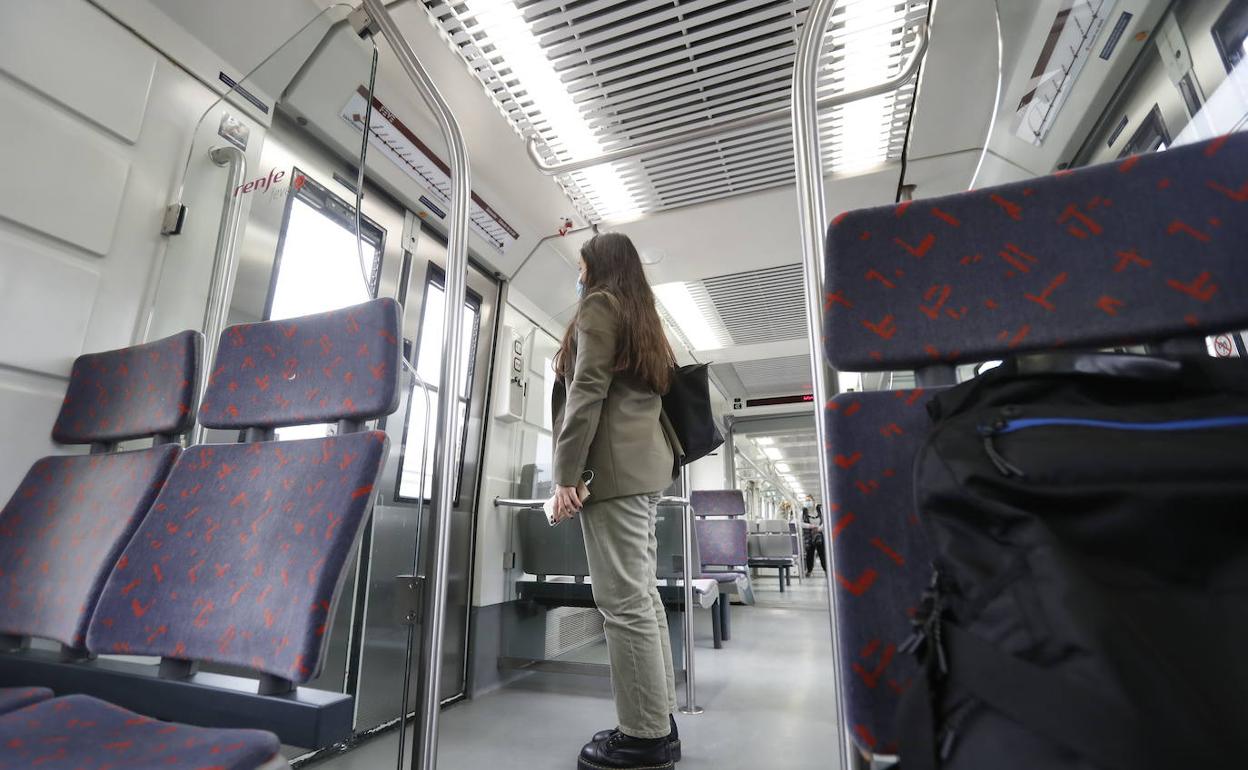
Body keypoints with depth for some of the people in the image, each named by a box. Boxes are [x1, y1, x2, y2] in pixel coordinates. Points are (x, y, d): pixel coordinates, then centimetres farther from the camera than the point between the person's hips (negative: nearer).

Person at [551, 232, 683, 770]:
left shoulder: (598, 305, 1)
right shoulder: (642, 317, 26)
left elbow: (588, 392, -12)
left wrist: (566, 475, -15)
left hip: (614, 466, -9)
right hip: (644, 465, 9)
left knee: (623, 599, -7)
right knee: (642, 592, 9)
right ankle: (658, 723, 17)